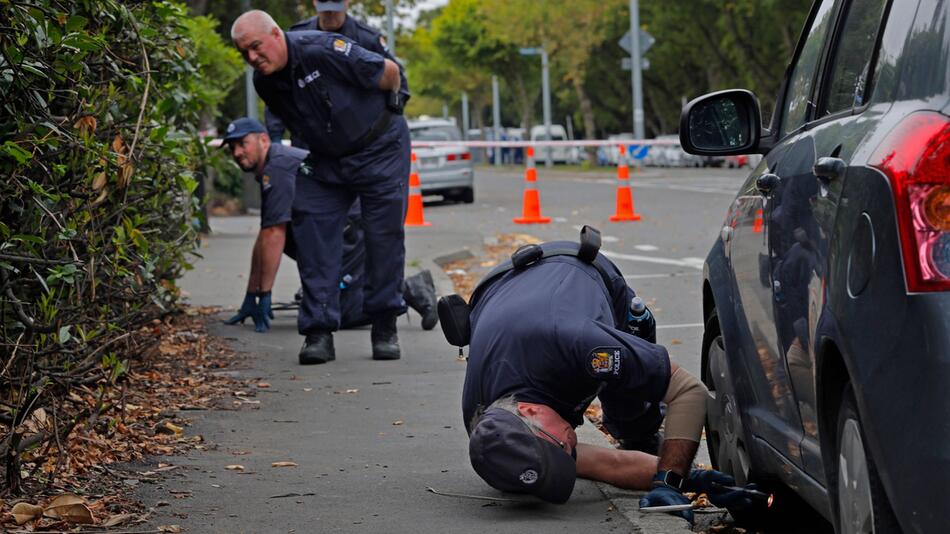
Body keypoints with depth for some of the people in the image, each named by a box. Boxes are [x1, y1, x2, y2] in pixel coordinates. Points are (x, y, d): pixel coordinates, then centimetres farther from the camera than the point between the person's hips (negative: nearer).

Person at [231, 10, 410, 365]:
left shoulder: (322, 50, -27)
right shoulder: (265, 83, -7)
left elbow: (389, 72, -15)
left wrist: (388, 109, 3)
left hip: (379, 146, -5)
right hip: (327, 159, 5)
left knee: (384, 237, -4)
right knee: (312, 231, -8)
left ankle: (385, 329, 8)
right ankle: (318, 332, -7)